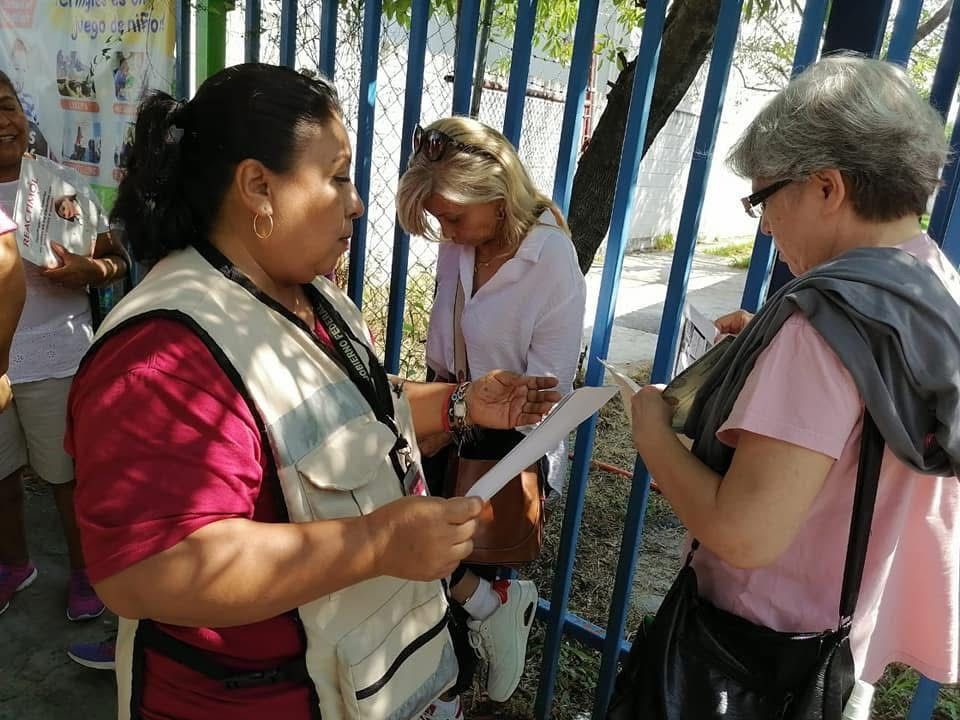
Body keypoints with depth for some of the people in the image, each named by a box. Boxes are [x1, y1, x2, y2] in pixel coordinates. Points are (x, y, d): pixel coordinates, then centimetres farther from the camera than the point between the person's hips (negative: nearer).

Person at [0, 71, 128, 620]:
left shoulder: (61, 181, -5)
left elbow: (117, 258, -2)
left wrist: (88, 270, -22)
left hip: (56, 362, -2)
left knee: (70, 476, 11)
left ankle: (85, 570, 32)